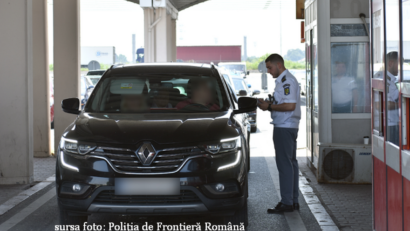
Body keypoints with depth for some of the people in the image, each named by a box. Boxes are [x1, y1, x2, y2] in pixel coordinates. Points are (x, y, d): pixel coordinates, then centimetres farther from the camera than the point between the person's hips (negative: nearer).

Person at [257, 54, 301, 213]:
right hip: (288, 127, 11)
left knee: (285, 164, -9)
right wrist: (268, 103, 10)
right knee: (291, 163, 13)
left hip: (284, 127, -11)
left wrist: (269, 107, -15)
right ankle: (294, 201, 18)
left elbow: (290, 105, -24)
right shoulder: (283, 80, 18)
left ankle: (287, 203, -7)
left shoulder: (287, 81, -15)